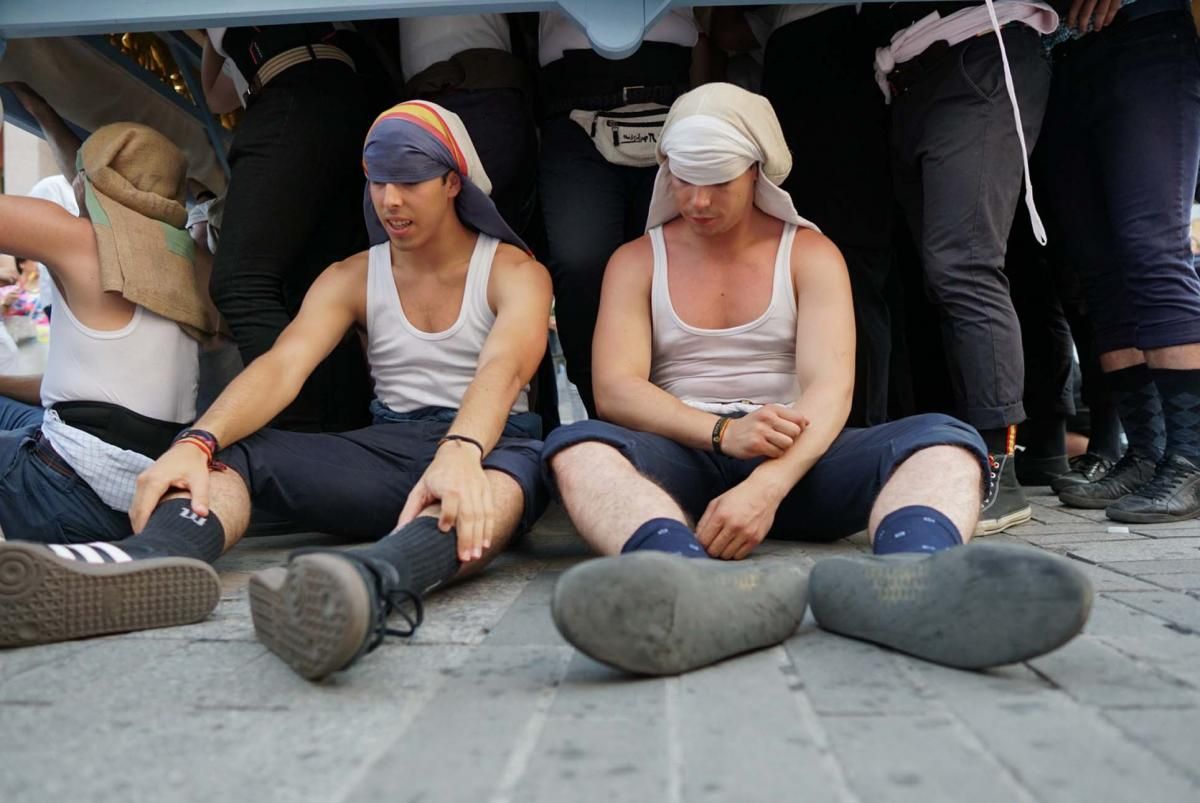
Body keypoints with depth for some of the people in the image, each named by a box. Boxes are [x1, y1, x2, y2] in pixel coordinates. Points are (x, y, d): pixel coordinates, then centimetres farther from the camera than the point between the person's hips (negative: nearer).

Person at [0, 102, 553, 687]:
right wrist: (197, 443, -27)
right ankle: (148, 560, -51)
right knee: (230, 456, -19)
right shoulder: (350, 279, 10)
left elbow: (504, 368, -21)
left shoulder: (514, 270, 1)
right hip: (388, 446, 4)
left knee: (509, 474, -40)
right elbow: (282, 366, -8)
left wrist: (461, 453, -43)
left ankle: (371, 579, -69)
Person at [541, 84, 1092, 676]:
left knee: (944, 439, -25)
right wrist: (721, 432, -24)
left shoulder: (809, 254, 6)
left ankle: (908, 577, -60)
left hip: (796, 464, 1)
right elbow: (614, 388, -6)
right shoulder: (636, 262, 9)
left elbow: (830, 388, -9)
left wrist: (767, 485, -29)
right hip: (683, 460, 0)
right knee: (576, 446, -32)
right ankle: (699, 588, -62)